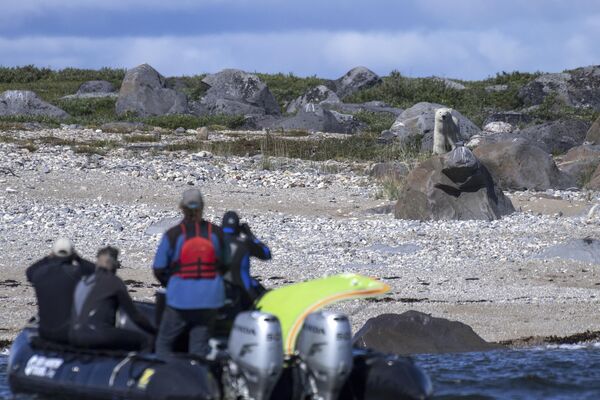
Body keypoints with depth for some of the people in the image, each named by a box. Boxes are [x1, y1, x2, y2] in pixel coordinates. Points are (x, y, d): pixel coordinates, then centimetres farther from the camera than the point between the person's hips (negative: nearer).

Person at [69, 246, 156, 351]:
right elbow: (134, 314, 5)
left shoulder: (83, 281, 22)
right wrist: (154, 331, 16)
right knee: (143, 340, -3)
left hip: (74, 337, 7)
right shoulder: (114, 282, 3)